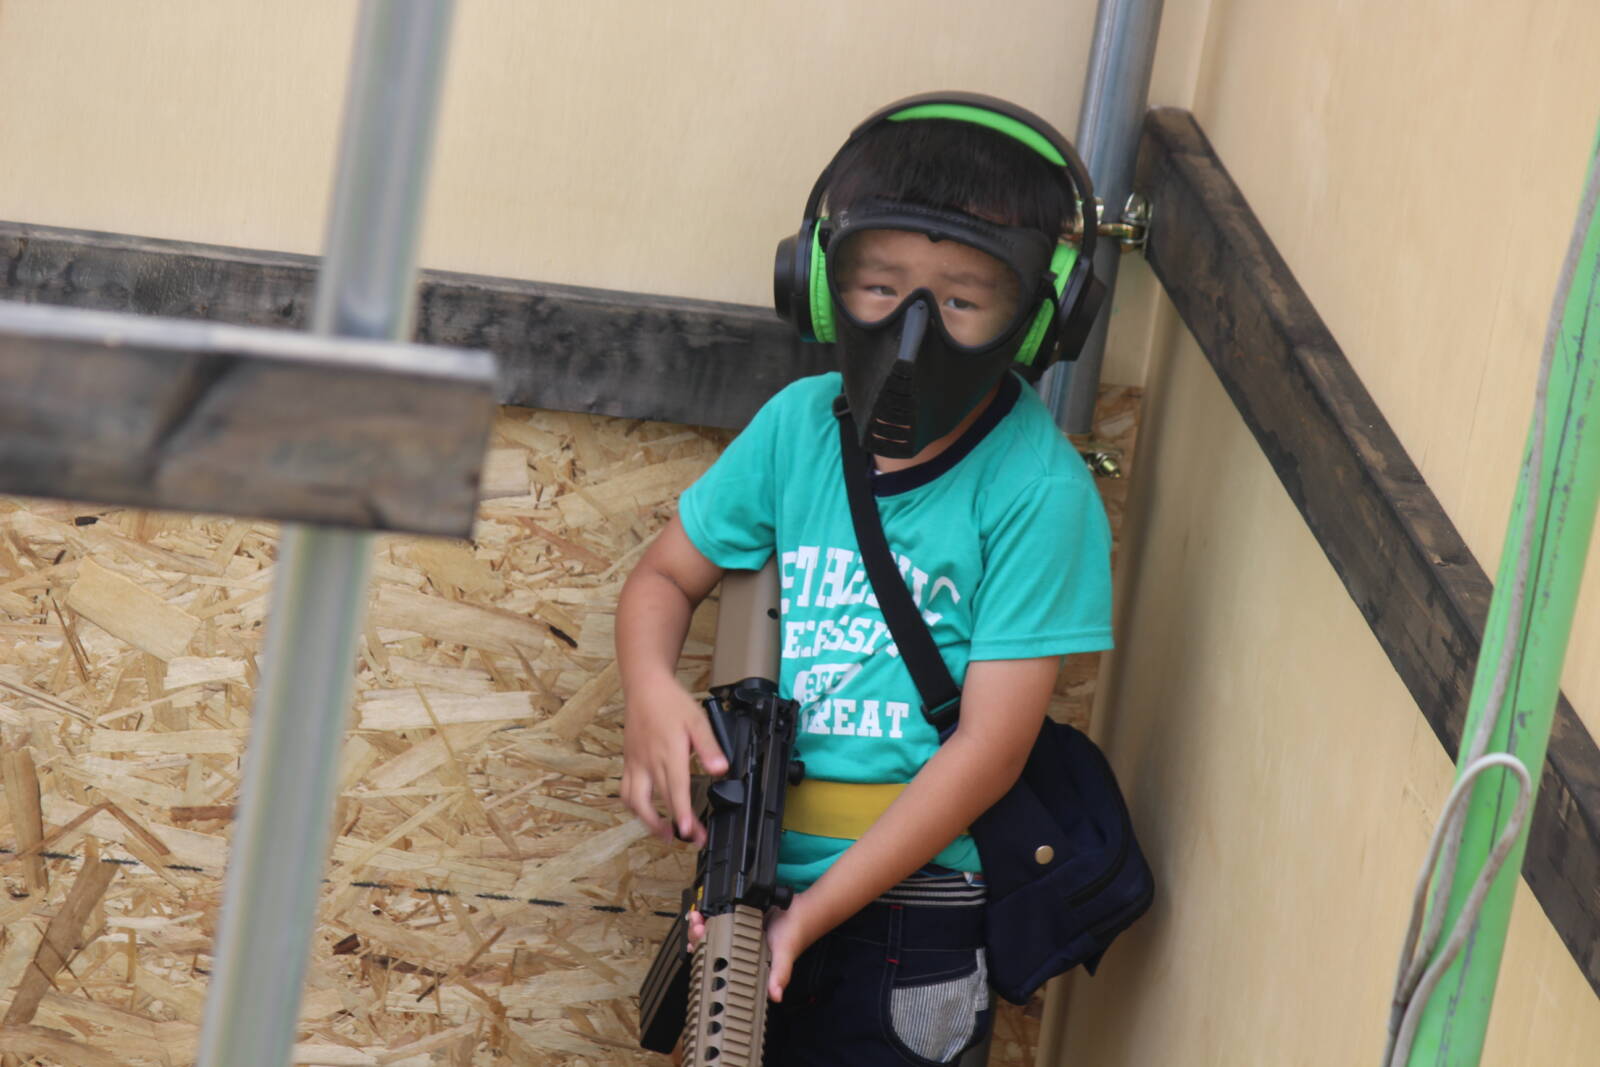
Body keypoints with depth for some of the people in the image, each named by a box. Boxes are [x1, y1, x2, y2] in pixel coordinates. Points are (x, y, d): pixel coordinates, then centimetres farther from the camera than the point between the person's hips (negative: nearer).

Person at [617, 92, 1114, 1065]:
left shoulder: (1037, 491, -14)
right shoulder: (803, 423, 1)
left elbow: (991, 745, -16)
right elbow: (668, 575, 15)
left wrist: (814, 911, -18)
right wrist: (652, 692, -8)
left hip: (908, 893, -5)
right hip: (754, 871, 5)